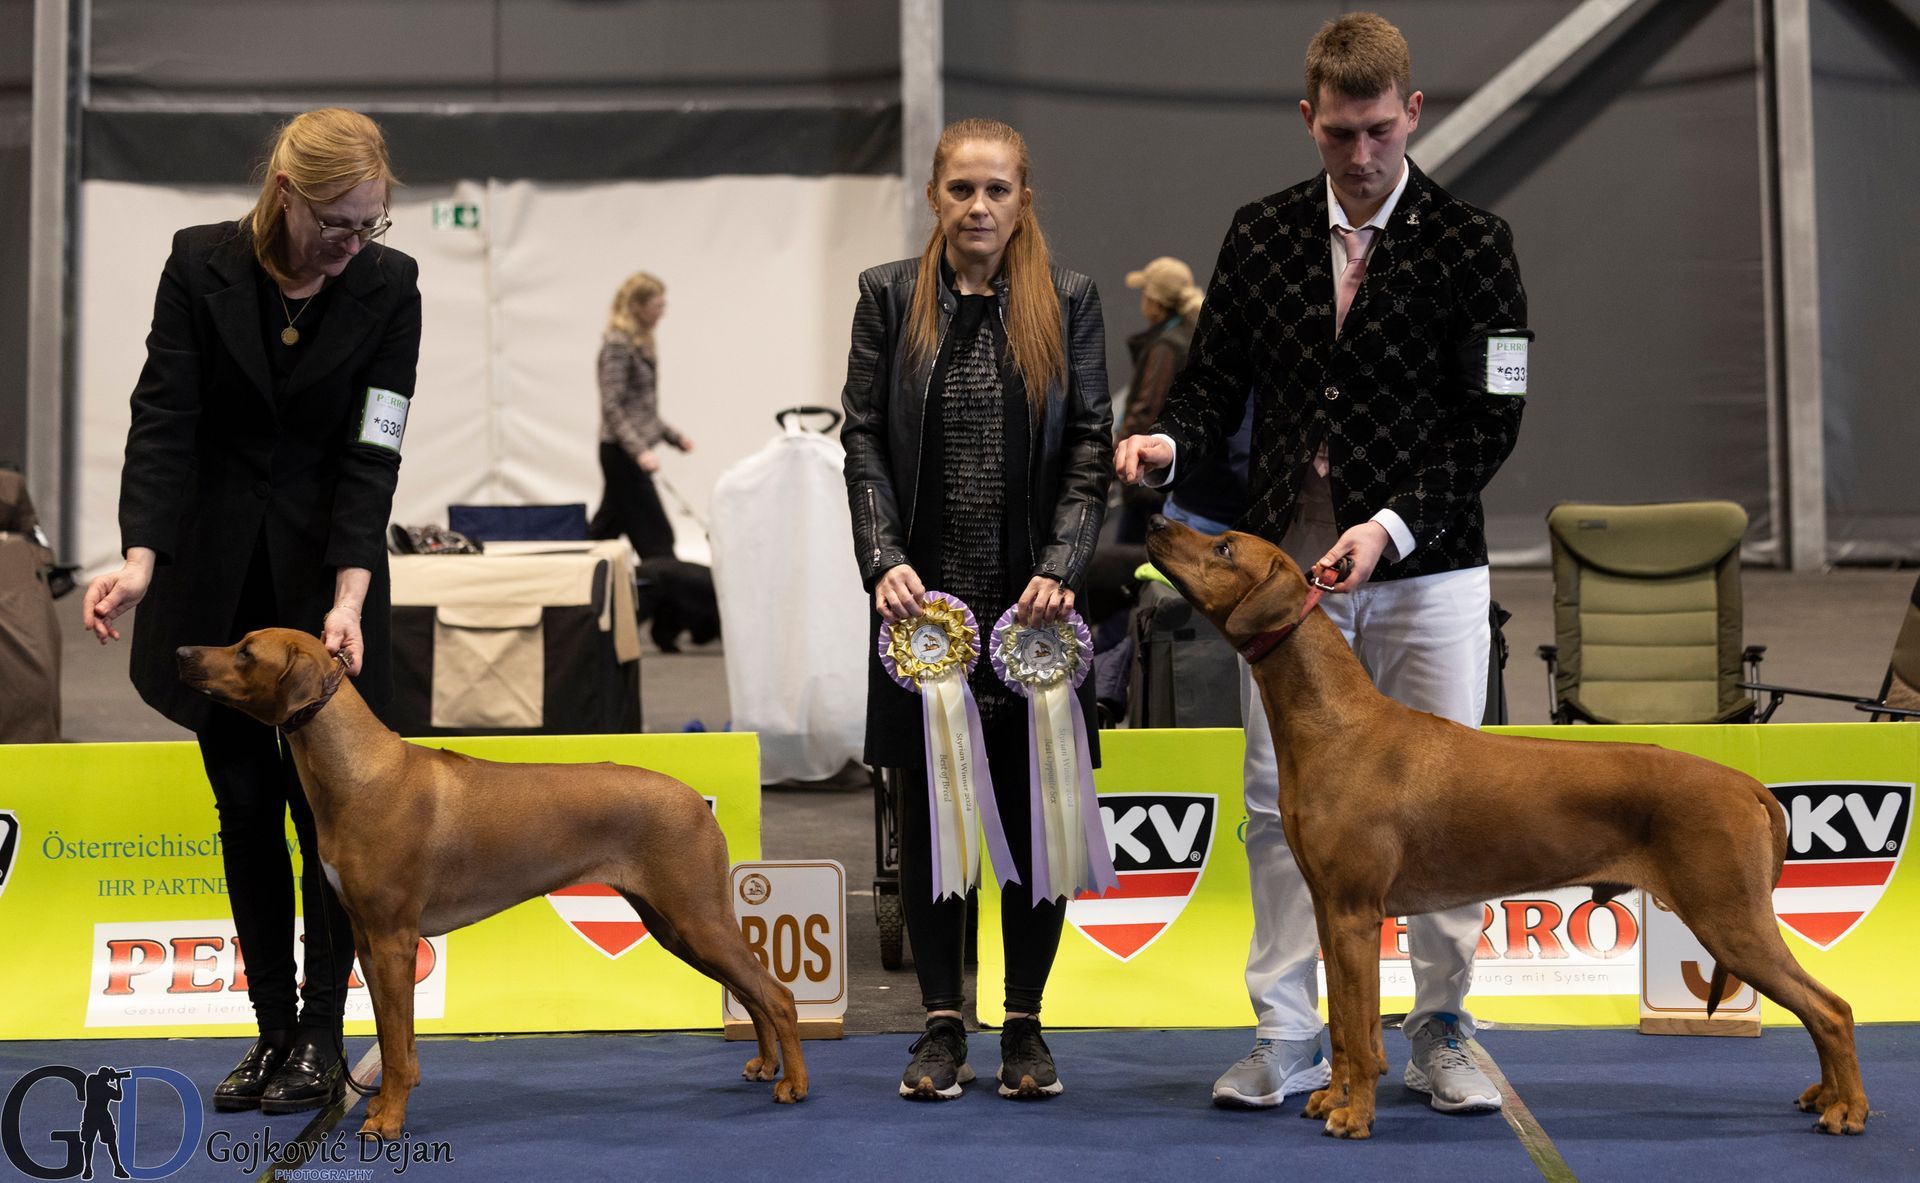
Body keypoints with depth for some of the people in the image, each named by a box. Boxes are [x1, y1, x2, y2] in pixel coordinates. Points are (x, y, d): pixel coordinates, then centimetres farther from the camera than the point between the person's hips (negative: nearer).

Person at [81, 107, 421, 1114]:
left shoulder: (388, 286, -11)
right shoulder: (200, 265, -9)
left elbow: (371, 455, -13)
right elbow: (162, 419, -14)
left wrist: (347, 599, -24)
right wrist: (140, 560, -28)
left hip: (328, 569, -1)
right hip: (214, 573, 1)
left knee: (326, 806, -1)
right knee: (245, 805, 7)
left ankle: (321, 1040, 9)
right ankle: (272, 1031, 15)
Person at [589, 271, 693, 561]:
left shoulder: (639, 342, 14)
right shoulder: (617, 344, -14)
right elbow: (611, 407, -20)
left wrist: (673, 436, 19)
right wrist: (640, 451, -28)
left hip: (629, 452, 9)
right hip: (621, 451, -9)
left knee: (606, 529, 11)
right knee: (655, 536, -7)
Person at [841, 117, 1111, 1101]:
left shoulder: (1067, 301, 5)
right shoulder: (889, 297, 5)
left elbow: (1090, 446, 1)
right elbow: (863, 442, 2)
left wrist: (1060, 568, -12)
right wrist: (885, 561, -12)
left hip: (1029, 606, 0)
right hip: (925, 601, 0)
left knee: (1036, 815, 4)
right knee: (928, 815, 5)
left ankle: (1024, 1026, 15)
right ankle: (942, 1026, 14)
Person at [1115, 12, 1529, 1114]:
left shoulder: (1472, 243, -3)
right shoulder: (1261, 235, 7)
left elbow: (1489, 422, -7)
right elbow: (1219, 380, 11)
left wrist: (1392, 524, -18)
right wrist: (1171, 442, -12)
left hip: (1427, 568, -2)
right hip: (1287, 567, 3)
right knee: (1282, 806, 5)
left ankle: (1441, 1030, 19)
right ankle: (1287, 1040, 15)